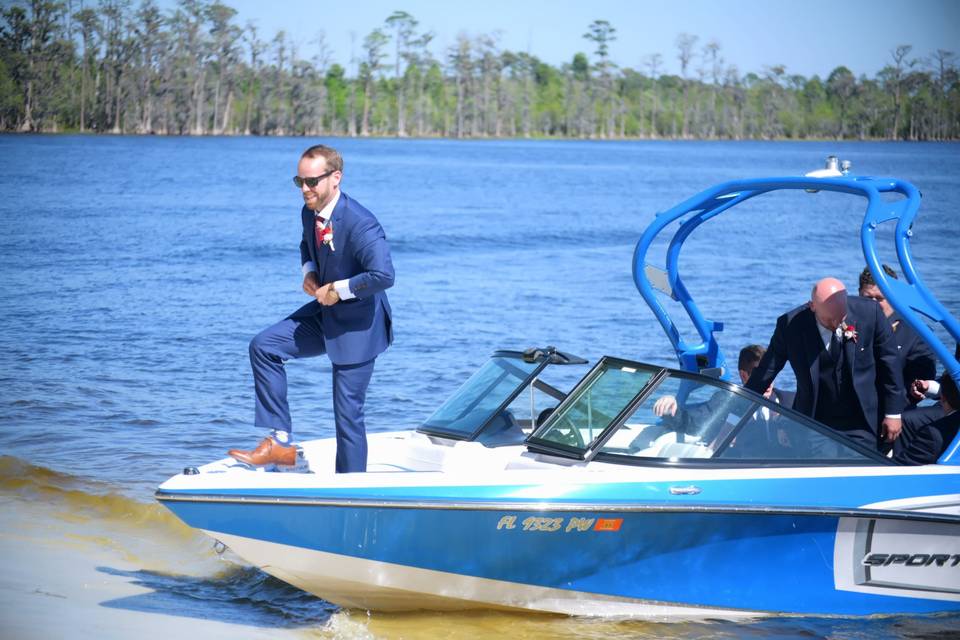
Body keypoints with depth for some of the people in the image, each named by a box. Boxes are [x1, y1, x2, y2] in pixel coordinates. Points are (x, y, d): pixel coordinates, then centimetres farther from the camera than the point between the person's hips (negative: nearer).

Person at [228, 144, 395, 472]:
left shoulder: (360, 224, -27)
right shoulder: (309, 212, -1)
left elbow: (383, 276, -36)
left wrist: (338, 289, -24)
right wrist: (309, 272, 1)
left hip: (358, 322, -8)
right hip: (325, 311, 8)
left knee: (348, 413, -2)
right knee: (264, 346, -3)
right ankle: (280, 442, 0)